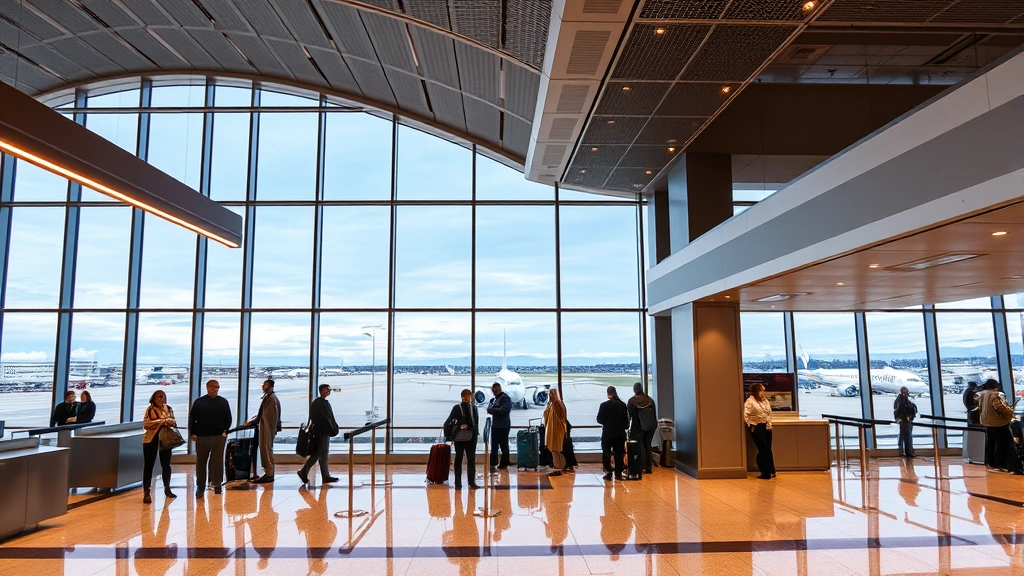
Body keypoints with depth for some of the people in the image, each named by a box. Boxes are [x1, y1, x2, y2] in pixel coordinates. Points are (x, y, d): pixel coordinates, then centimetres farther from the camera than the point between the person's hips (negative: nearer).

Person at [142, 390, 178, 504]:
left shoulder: (168, 409, 9)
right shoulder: (150, 409, -4)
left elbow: (174, 422, 13)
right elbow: (146, 424, -12)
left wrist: (169, 421, -10)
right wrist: (161, 421, -18)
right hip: (151, 440, -4)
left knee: (166, 465, 12)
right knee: (148, 465, -3)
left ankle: (167, 489, 27)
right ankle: (146, 492, 1)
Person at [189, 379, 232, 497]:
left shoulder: (223, 402, 5)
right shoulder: (199, 402, 4)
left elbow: (228, 419, 7)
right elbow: (192, 418, 5)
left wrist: (225, 431, -3)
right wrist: (192, 433, -2)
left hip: (219, 437, 0)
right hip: (201, 437, 0)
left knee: (217, 462, 2)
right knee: (201, 463, 6)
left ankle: (217, 484, 11)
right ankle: (200, 487, 15)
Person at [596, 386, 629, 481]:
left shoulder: (604, 405, -10)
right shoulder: (622, 405, -3)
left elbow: (599, 419, -4)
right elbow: (627, 419, 2)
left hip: (607, 432, -2)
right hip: (620, 433, 2)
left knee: (606, 452, 7)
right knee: (619, 453, 9)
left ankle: (608, 472, 2)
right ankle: (618, 473, 9)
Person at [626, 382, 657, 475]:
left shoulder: (631, 401, -8)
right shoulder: (650, 399, 3)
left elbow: (628, 415, -5)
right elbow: (655, 414, 6)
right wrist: (655, 426, 13)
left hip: (637, 427, -4)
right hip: (650, 427, 4)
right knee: (647, 446, 11)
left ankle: (641, 467, -7)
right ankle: (648, 467, 12)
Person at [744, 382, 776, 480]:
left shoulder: (765, 400, 12)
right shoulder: (750, 401, -11)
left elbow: (769, 413, 20)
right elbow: (745, 415, -14)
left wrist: (769, 423, 14)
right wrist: (750, 425, -7)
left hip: (766, 427, 6)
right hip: (757, 428, -6)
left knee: (768, 450, 8)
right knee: (763, 450, -5)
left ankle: (771, 471, 17)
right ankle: (765, 473, 5)